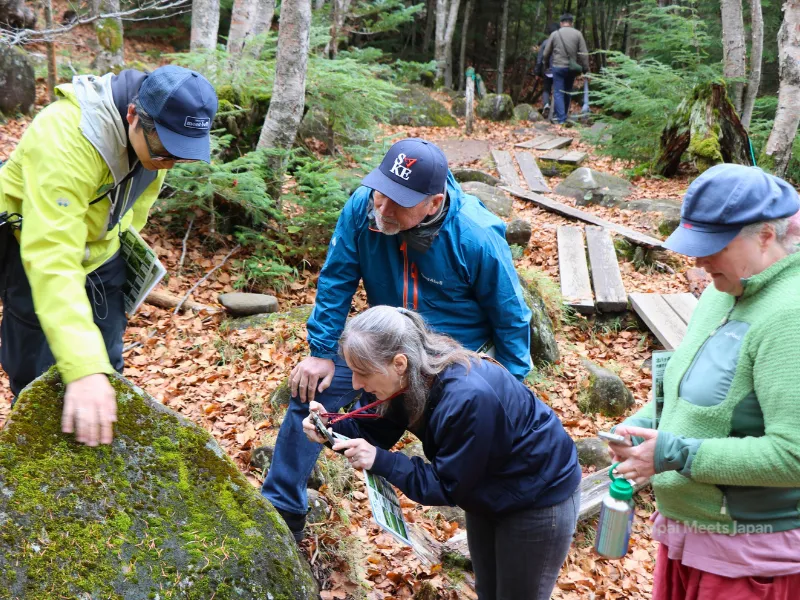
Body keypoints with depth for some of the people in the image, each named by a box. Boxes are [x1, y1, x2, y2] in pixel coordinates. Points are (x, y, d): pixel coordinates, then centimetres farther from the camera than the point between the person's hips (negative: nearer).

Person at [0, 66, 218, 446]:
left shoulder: (156, 134, -15)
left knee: (107, 364, 10)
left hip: (102, 248, 6)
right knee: (36, 378, 0)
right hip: (34, 243, -6)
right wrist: (82, 368, -54)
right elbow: (52, 258, -46)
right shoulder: (65, 142, -39)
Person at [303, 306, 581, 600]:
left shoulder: (469, 399, -40)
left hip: (539, 498, -7)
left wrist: (379, 461, -34)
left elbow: (447, 485, -29)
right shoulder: (411, 378, -16)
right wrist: (332, 426, -23)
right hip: (487, 491, 8)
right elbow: (377, 430, -5)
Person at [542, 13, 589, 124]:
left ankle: (561, 118, -9)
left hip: (558, 67, -2)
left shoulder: (555, 34, -1)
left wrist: (546, 63, 25)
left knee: (558, 93, 0)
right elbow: (584, 53, -3)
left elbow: (546, 53, 6)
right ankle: (564, 115, 27)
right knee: (567, 92, 16)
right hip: (571, 68, 2)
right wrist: (586, 68, 4)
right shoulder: (578, 34, -1)